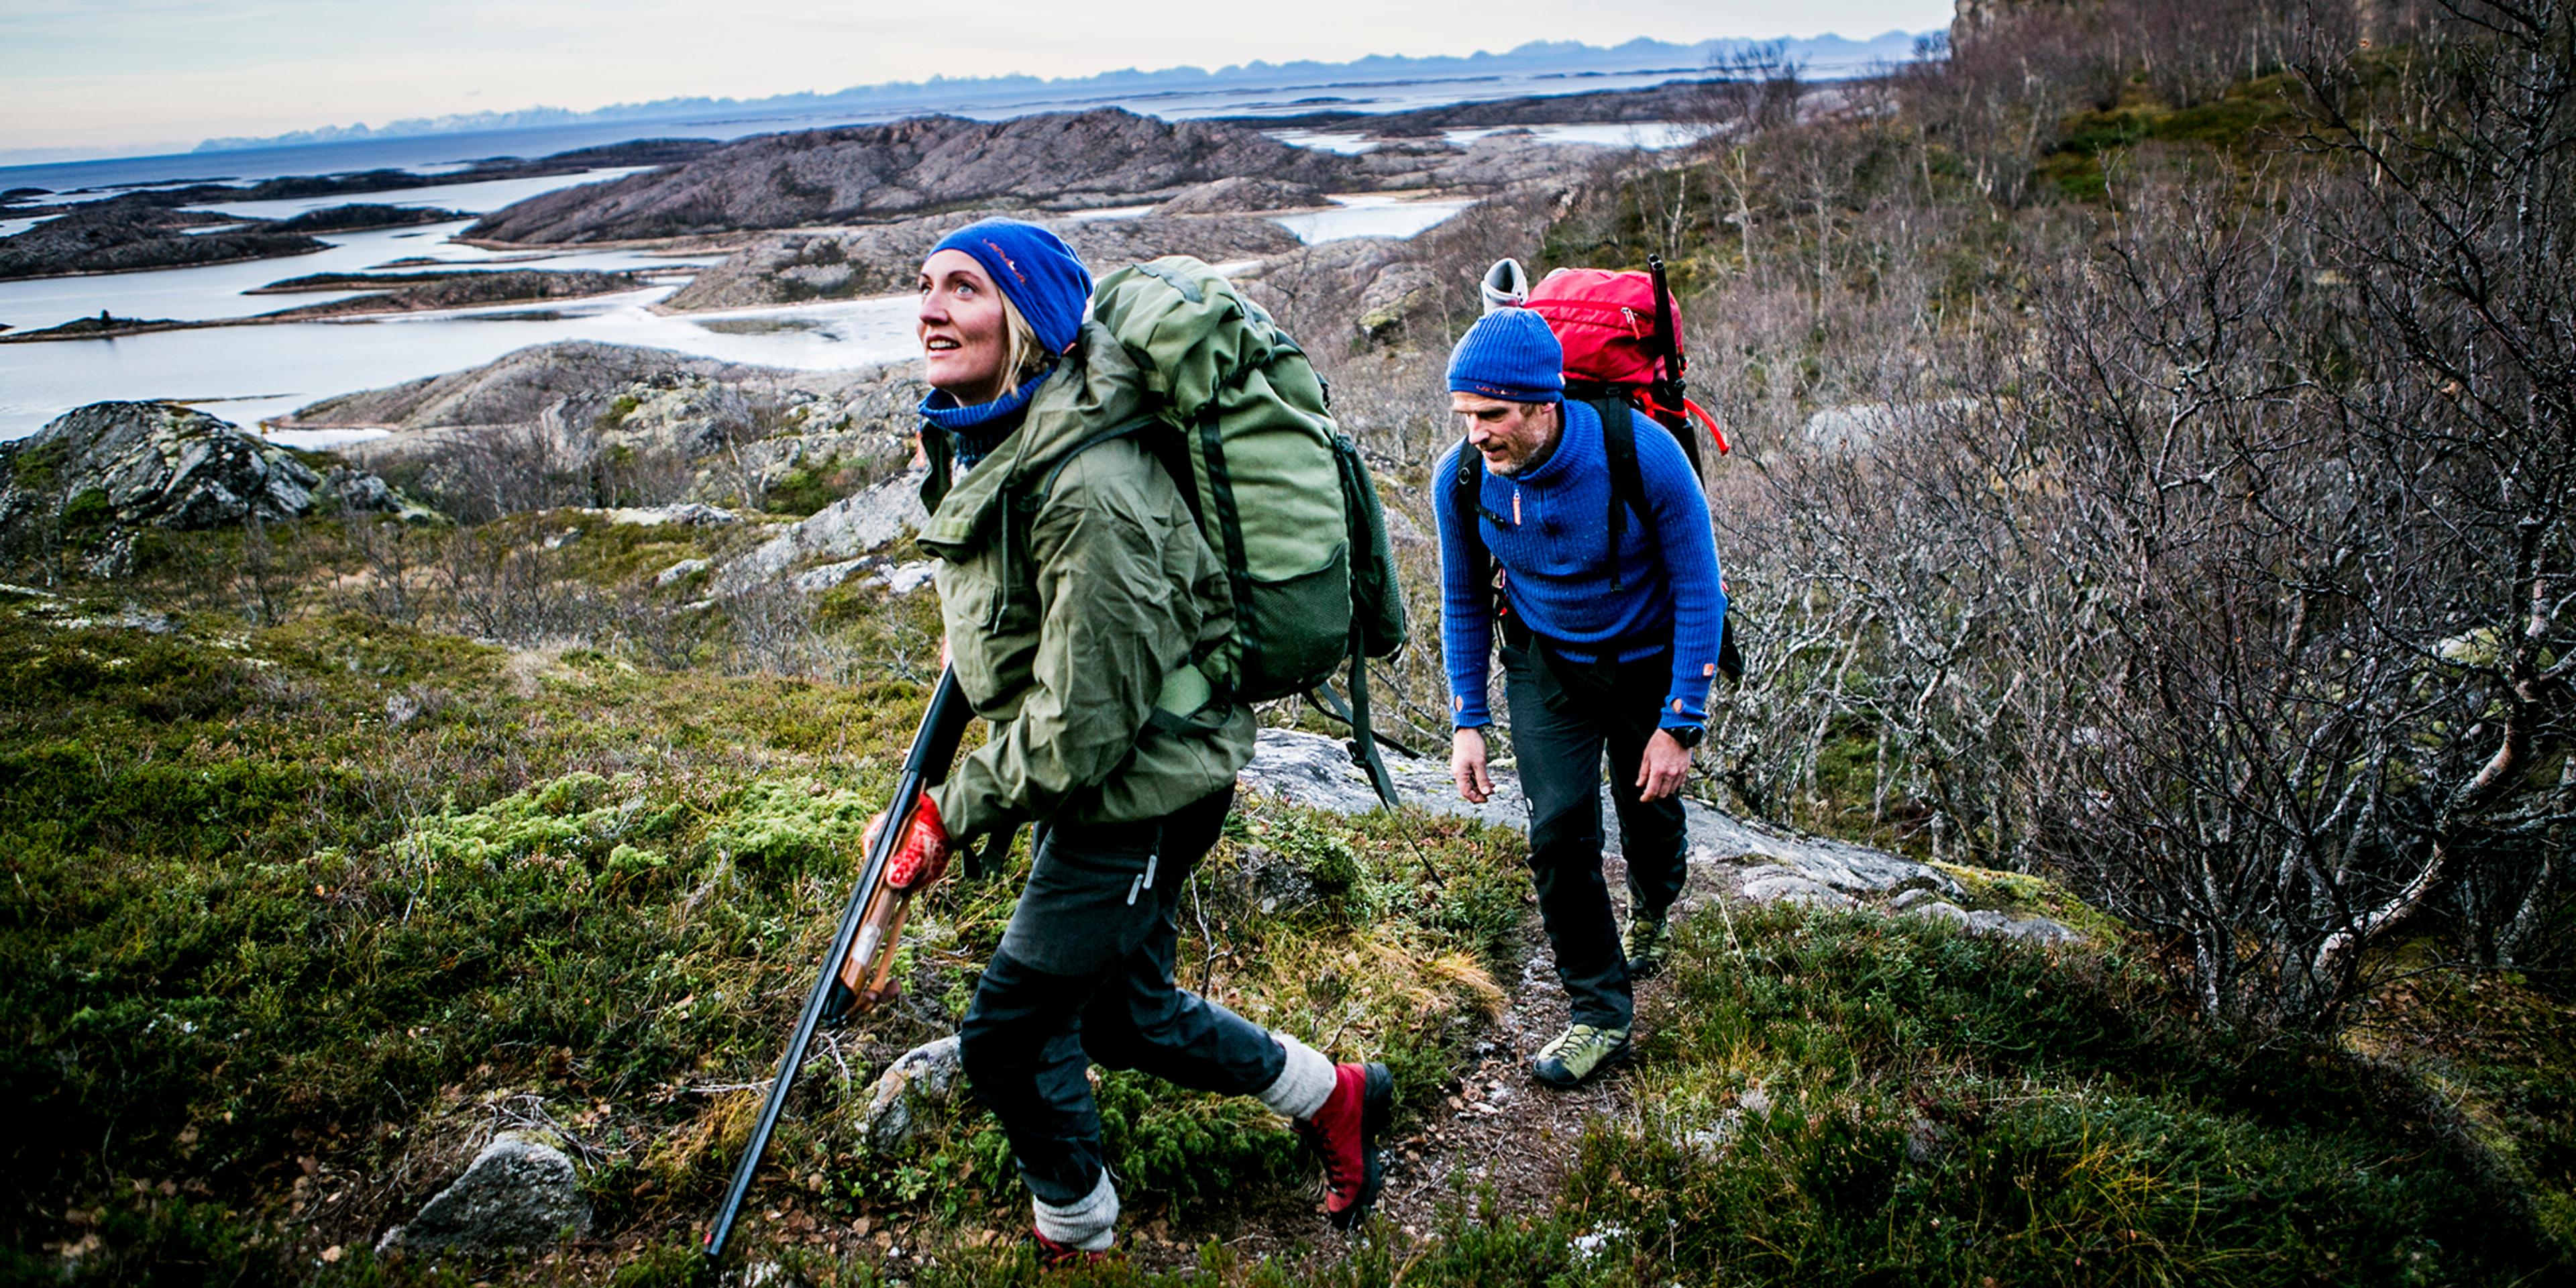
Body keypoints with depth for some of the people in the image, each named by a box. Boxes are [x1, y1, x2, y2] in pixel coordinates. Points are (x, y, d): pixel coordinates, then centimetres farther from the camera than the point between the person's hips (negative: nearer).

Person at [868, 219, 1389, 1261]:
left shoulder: (1089, 487, -30)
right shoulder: (984, 441, 1)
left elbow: (1083, 719, -26)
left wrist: (955, 813, -17)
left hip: (1143, 783, -10)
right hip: (1098, 779, 10)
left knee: (1011, 1033, 2)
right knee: (1123, 1012, 22)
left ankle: (1077, 1241, 28)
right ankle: (1334, 1098, 40)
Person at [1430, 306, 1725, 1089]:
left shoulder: (1643, 455, -31)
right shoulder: (1460, 479, -22)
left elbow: (1698, 595, -19)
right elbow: (1464, 602, -3)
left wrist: (1680, 726, -19)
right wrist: (1467, 722, -4)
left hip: (1650, 659, -1)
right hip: (1546, 663, 1)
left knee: (1650, 805, 16)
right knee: (1559, 831, -8)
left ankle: (1653, 909, 53)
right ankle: (1601, 1015, 8)